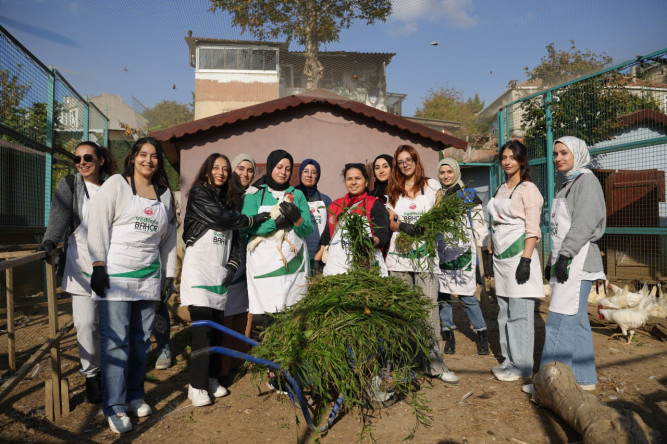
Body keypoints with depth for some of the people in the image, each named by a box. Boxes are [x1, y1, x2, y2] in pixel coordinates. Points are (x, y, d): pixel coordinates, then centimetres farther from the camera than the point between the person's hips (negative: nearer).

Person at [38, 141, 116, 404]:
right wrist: (49, 242, -22)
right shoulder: (68, 186, 6)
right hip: (82, 264, -1)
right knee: (86, 323, -6)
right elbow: (59, 217, -6)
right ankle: (91, 377, 9)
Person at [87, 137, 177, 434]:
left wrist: (169, 272, 14)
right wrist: (98, 266, -11)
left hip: (149, 276, 5)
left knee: (141, 340, 10)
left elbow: (169, 236, 17)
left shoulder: (165, 193, 14)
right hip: (115, 274, -4)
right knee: (116, 340, -5)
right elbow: (98, 225, -5)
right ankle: (114, 407, 5)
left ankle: (135, 395, 25)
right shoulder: (116, 184, 0)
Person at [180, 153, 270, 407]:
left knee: (216, 326, 8)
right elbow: (219, 219, -14)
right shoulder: (198, 193, -1)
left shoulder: (229, 199, 17)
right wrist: (254, 219, -6)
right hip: (199, 268, -5)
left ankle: (212, 378, 20)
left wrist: (232, 265, 3)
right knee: (203, 326, -9)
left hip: (220, 271, 6)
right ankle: (197, 386, 0)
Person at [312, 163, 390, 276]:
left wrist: (372, 241, -23)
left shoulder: (375, 205, 8)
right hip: (335, 266, 3)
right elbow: (325, 237, 22)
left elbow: (383, 235, -2)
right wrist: (317, 261, 12)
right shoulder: (336, 205, 21)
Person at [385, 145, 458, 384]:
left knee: (429, 309, -6)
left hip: (425, 254, -2)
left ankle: (435, 364, 2)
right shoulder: (393, 191, 16)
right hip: (399, 256, 2)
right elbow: (389, 221, 10)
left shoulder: (432, 185, 10)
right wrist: (401, 226, -11)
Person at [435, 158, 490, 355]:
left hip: (463, 251, -3)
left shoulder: (469, 194, 5)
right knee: (442, 294, 4)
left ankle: (482, 333, 12)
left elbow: (479, 224, 3)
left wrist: (484, 250, -2)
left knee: (467, 295, -5)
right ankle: (448, 334, 17)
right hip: (441, 252, 4)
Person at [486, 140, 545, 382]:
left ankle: (522, 365, 6)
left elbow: (532, 229, -12)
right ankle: (509, 360, 21)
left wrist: (526, 260, -19)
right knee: (504, 312, 12)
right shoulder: (501, 189, 17)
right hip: (501, 256, 8)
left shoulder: (528, 188, -6)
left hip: (518, 254, -8)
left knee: (519, 313, -3)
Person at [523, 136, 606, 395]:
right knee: (576, 321, 11)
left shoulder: (586, 180, -6)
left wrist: (565, 255, -22)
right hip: (565, 260, 9)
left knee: (560, 322, -10)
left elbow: (584, 223, -17)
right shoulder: (568, 184, 21)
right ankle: (584, 378, 18)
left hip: (577, 261, -9)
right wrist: (552, 260, 21)